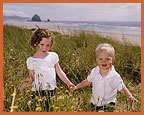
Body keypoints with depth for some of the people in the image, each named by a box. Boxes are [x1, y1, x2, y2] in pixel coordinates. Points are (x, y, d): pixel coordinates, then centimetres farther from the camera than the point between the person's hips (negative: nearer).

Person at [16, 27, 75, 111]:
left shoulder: (53, 56, -1)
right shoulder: (31, 60, -5)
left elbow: (59, 72, 5)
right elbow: (30, 78, 3)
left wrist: (68, 83, -2)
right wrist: (21, 88, -7)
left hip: (52, 90, 2)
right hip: (39, 92, -2)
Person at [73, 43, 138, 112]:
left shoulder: (115, 76, -17)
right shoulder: (94, 72, -7)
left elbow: (122, 89, -11)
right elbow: (88, 81, 9)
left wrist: (130, 96, -27)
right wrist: (77, 87, 9)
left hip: (108, 105, -3)